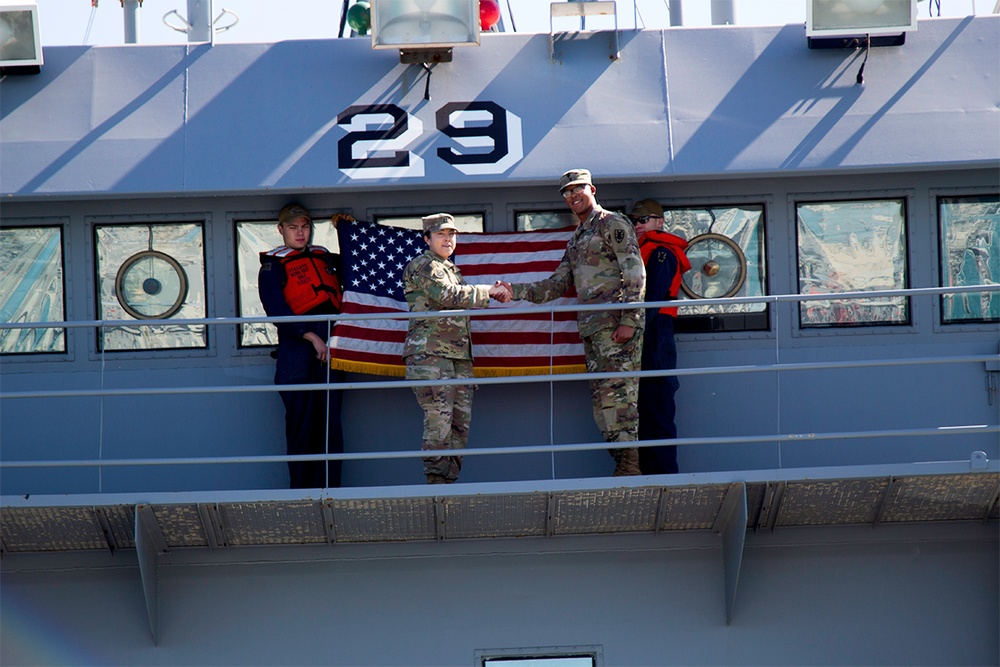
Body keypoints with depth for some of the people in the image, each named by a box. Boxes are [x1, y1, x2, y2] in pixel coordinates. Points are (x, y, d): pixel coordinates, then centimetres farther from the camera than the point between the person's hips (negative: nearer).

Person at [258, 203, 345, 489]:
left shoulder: (326, 258, 20)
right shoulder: (272, 266, 6)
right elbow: (278, 312, -7)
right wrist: (312, 338, -14)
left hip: (330, 349, 4)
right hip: (296, 350, -4)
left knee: (331, 426, -1)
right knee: (301, 426, -4)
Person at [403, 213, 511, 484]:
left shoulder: (452, 270, 26)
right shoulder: (422, 266, -2)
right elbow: (449, 295, -14)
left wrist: (496, 293, 14)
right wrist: (487, 291, -7)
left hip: (458, 355, 9)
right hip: (430, 352, -9)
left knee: (461, 419, 3)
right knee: (439, 417, -14)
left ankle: (450, 478, 5)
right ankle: (436, 481, -14)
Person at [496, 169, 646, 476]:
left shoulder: (613, 224, -1)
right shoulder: (576, 240, 24)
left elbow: (635, 274, -10)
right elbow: (556, 286, 24)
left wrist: (628, 320, -18)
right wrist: (516, 291, 12)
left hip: (617, 325, -9)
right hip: (592, 329, 9)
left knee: (618, 395, -14)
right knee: (602, 400, 4)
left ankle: (630, 468, -15)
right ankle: (623, 468, 4)